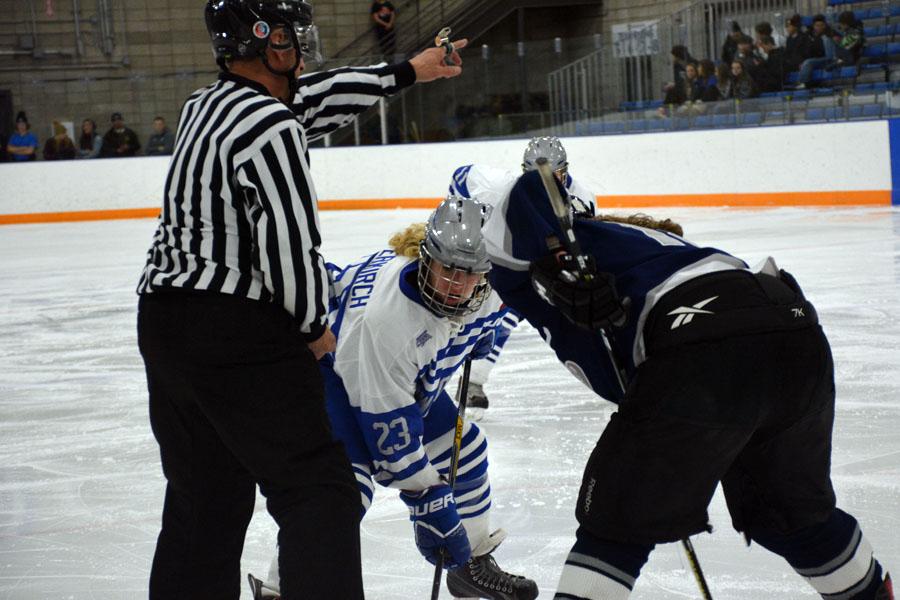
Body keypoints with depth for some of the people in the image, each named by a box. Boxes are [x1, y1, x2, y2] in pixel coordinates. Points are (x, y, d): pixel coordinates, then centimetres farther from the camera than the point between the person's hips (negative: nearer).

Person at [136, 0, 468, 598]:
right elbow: (290, 246, -18)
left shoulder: (205, 107, 12)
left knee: (204, 498, 16)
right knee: (318, 491, -2)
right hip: (239, 335, -9)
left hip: (162, 323, 9)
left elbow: (313, 99, 23)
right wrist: (314, 327, 0)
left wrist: (407, 72, 32)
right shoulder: (269, 127, -15)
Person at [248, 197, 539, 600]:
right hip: (330, 364, -8)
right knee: (347, 479, -25)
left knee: (464, 448, 10)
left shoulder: (483, 288, -23)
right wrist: (429, 502, -31)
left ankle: (474, 564, 29)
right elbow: (391, 429, -36)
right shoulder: (385, 315, -43)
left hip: (410, 370, 8)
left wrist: (479, 342, 12)